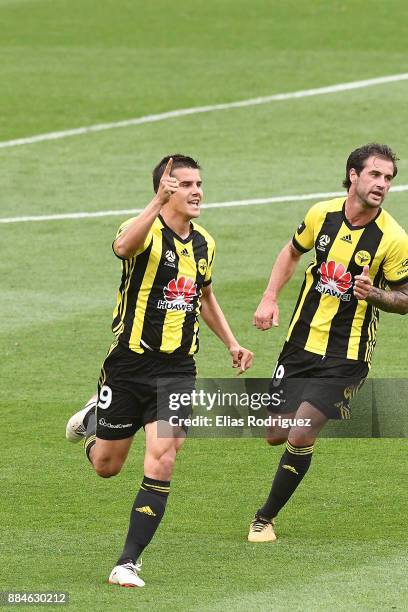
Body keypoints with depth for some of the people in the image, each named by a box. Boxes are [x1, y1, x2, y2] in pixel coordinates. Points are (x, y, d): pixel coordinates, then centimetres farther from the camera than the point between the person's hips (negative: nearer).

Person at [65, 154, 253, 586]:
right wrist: (157, 204, -53)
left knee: (162, 461, -14)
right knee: (106, 466, 11)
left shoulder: (204, 244, 7)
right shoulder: (146, 232, -14)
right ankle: (93, 419, 48)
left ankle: (128, 562, -6)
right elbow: (123, 245, -41)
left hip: (177, 369, 3)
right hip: (129, 364, -3)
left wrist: (231, 343, 21)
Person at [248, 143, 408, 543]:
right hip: (302, 341, 4)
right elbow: (292, 252, 17)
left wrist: (373, 294, -24)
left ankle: (266, 517, 7)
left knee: (300, 437, -13)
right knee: (276, 434, 8)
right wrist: (269, 298, 5)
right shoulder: (323, 214, -3)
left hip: (345, 355, -4)